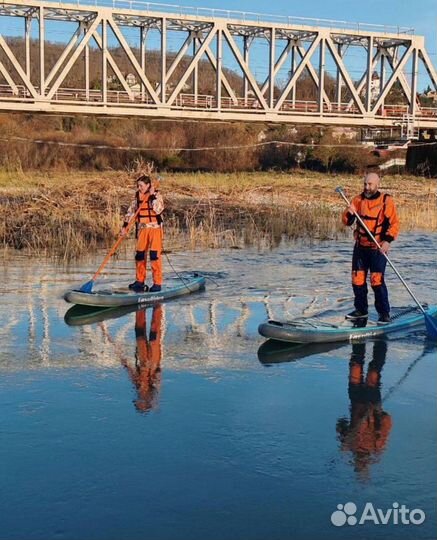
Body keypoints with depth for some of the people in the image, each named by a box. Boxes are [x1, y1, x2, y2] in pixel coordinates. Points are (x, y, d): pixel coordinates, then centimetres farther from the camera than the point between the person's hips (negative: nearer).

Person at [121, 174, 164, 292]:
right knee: (140, 255, 7)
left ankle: (157, 283, -3)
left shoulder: (156, 195, -7)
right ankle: (140, 281, 19)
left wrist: (152, 195, -22)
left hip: (155, 228, -5)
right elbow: (131, 211, 12)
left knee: (154, 255, -8)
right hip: (142, 229, 5)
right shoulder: (138, 196, 9)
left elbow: (158, 210, -23)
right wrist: (125, 225, 5)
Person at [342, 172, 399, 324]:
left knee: (377, 280, -12)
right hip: (360, 247, 5)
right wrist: (349, 213, -18)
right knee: (357, 279, 8)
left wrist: (388, 240, -22)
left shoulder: (386, 200, -7)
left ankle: (384, 313, -1)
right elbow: (347, 222, 4)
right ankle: (361, 310, 23)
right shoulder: (358, 199, 6)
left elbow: (394, 223, -9)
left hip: (378, 248, -5)